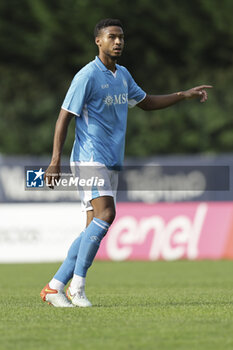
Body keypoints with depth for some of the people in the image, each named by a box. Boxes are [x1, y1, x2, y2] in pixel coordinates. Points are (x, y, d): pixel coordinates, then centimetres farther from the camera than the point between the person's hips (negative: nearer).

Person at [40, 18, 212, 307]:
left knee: (95, 228, 2)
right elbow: (63, 118, -10)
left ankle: (54, 288, 5)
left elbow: (146, 102, 30)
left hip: (111, 163, 8)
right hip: (89, 158, -8)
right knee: (105, 214, -22)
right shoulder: (87, 77, -11)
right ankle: (76, 286, -17)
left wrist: (186, 95, 22)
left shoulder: (123, 75, 14)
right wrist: (55, 162, -16)